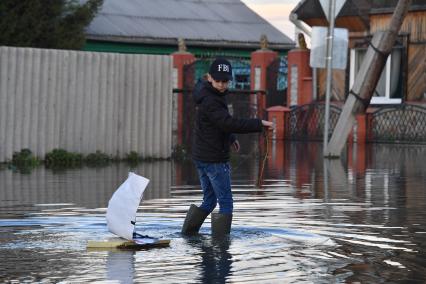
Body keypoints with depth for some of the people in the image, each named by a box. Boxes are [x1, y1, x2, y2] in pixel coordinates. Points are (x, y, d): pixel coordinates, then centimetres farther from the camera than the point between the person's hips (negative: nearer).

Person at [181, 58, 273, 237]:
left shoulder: (210, 95, 10)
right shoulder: (210, 101, -21)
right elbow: (229, 123, -31)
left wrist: (230, 138, 18)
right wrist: (259, 124, -28)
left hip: (201, 157, 10)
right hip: (215, 160, -10)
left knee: (209, 201, 18)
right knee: (226, 204, -3)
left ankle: (186, 235, 17)